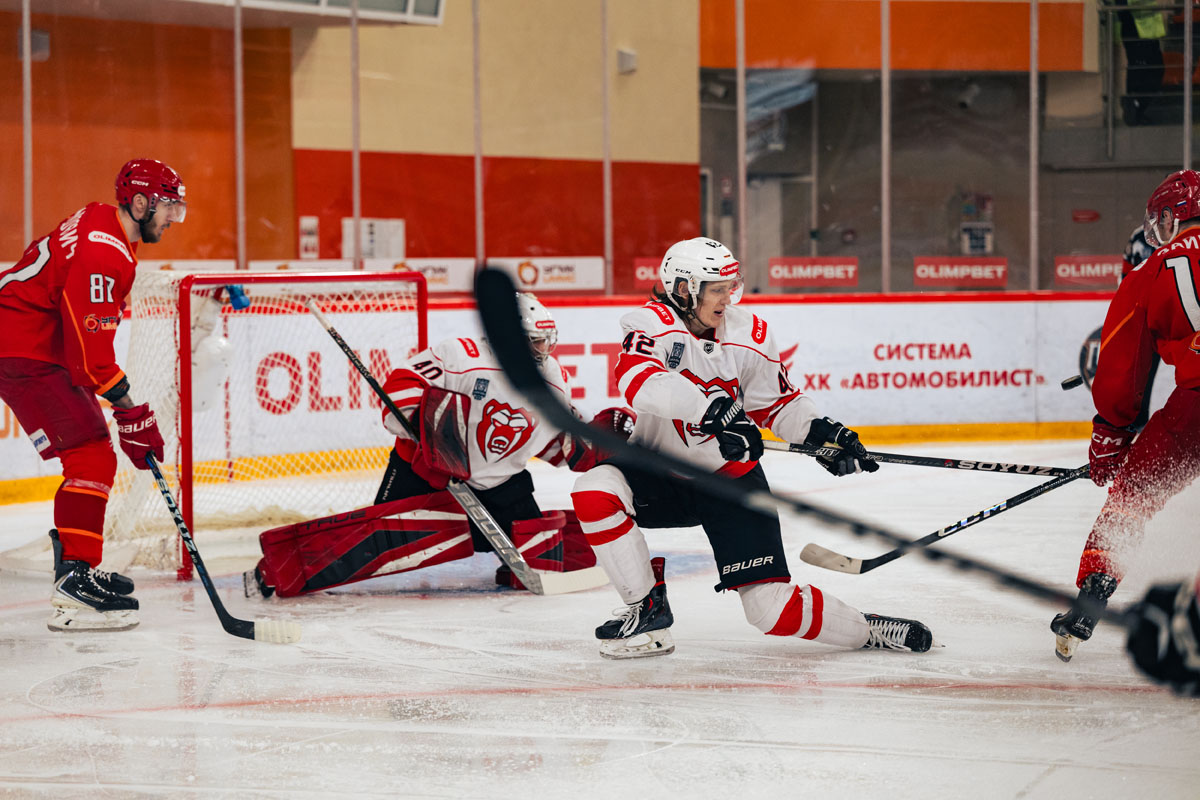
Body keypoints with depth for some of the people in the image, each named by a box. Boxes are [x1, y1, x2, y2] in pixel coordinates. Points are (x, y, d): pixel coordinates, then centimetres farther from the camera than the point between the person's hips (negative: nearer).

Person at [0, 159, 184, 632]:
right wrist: (133, 414, -22)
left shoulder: (103, 224, 9)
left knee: (92, 455, 17)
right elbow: (90, 350, -26)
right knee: (93, 459, -16)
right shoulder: (102, 252, -24)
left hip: (45, 348, 11)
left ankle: (74, 567, 28)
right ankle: (74, 585, -22)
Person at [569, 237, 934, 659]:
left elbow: (779, 403, 7)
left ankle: (866, 629, 15)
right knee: (595, 489, -30)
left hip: (730, 480, 0)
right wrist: (713, 408, -50)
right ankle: (647, 609, -13)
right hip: (659, 473, 0)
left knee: (773, 609, -11)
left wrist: (821, 430, -14)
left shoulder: (750, 335, -7)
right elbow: (638, 380, -40)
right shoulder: (653, 323, -18)